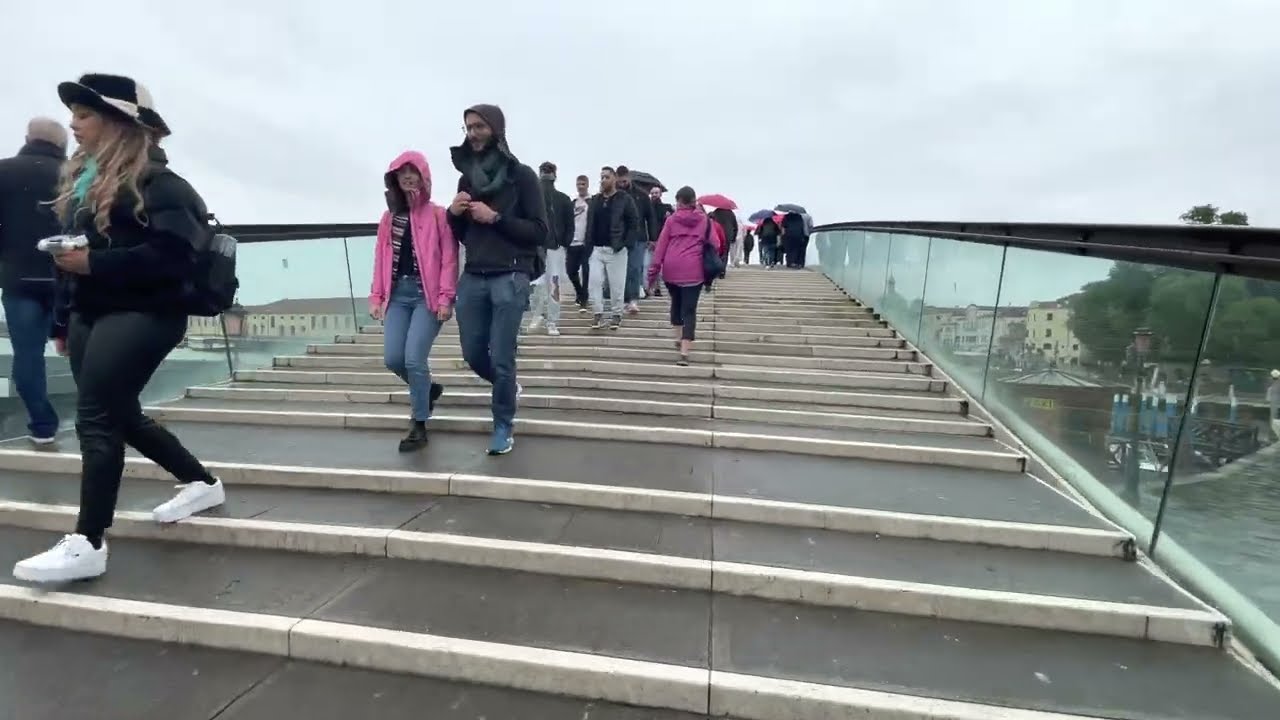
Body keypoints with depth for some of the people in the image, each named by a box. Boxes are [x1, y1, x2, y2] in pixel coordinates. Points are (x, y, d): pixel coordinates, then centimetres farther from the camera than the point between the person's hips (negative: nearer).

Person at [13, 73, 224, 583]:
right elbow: (76, 249, 18)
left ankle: (88, 544, -2)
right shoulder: (81, 177, 17)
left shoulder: (153, 181, -10)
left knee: (95, 419, -10)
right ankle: (202, 483, 28)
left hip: (142, 314, -9)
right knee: (120, 416, 13)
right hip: (91, 312, 9)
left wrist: (94, 262, -21)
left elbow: (172, 254, -22)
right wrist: (66, 322, 18)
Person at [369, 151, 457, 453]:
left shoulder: (438, 215, 0)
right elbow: (380, 259, 14)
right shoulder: (389, 217, 16)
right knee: (392, 358, -2)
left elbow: (449, 259, -6)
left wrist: (446, 298, -14)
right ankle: (429, 389, 29)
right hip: (398, 293, 5)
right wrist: (376, 296, 8)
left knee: (414, 358, -12)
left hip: (426, 294, -5)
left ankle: (419, 425, 4)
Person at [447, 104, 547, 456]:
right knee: (473, 356, 10)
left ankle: (503, 426, 15)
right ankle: (508, 387, 39)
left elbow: (540, 232, -7)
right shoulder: (466, 178, 14)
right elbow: (461, 234, 20)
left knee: (501, 360, -3)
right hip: (472, 277, 6)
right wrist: (453, 213, -1)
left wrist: (496, 218, -14)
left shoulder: (521, 175, -1)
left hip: (509, 278, -5)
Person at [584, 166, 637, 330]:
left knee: (616, 284, 1)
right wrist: (589, 245, 4)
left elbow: (634, 222, -3)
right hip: (597, 249, 4)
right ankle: (598, 315, 7)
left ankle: (616, 315, 14)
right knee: (594, 282, -2)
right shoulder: (595, 200, 14)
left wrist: (626, 244, -12)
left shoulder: (625, 199, -1)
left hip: (616, 249, -4)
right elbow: (590, 224, 15)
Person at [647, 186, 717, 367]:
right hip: (693, 269, -1)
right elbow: (714, 244, 4)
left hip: (671, 268, 2)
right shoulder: (705, 220, 8)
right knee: (689, 309, -3)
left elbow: (661, 245, 4)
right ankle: (684, 352, -12)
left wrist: (654, 270, 5)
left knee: (676, 302, 24)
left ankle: (678, 338, 30)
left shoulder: (672, 219, 7)